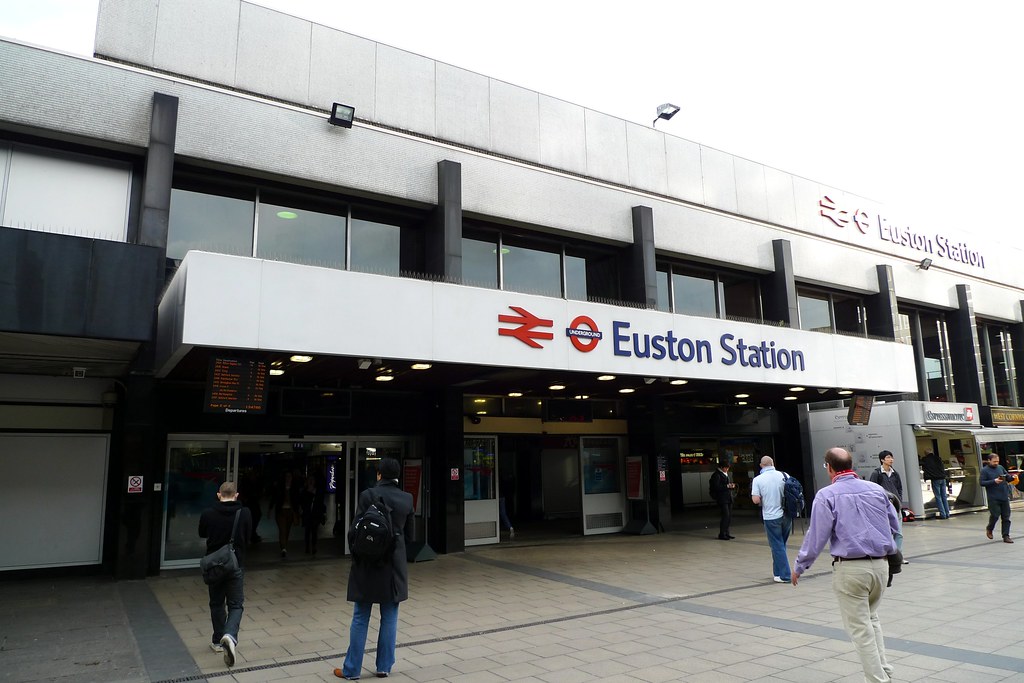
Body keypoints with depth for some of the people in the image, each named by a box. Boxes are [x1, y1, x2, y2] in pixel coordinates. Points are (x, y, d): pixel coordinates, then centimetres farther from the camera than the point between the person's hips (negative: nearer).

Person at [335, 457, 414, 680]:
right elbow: (409, 536, 5)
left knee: (360, 618, 8)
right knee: (389, 617, 12)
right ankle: (384, 667, 18)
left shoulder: (368, 495, -11)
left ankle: (351, 669, 17)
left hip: (368, 563, -2)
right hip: (395, 563, 2)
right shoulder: (407, 498, -1)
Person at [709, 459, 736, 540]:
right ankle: (722, 534, -5)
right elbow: (716, 487, -19)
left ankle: (726, 533, 18)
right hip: (722, 499, -9)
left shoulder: (726, 474, 18)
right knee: (725, 516, -11)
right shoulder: (716, 475, -11)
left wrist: (731, 485, 6)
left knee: (729, 516, 10)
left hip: (728, 498, 9)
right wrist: (727, 486, -22)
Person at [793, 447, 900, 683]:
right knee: (871, 618, 25)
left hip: (850, 568, -6)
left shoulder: (827, 495, -10)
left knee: (860, 628, 6)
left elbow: (816, 536, -11)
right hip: (880, 564, 6)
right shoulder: (876, 489, 5)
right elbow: (894, 526, 15)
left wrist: (799, 567, 1)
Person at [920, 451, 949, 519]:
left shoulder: (925, 460, -1)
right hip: (942, 478, 5)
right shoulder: (938, 458, 14)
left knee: (938, 497, -1)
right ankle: (947, 513, 11)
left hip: (935, 479, -5)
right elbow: (943, 467, 23)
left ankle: (942, 514, -3)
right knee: (944, 496, 9)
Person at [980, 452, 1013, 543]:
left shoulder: (1000, 467, 10)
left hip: (1004, 497, 5)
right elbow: (982, 483, -10)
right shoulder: (984, 470, -5)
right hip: (993, 498, -5)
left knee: (1006, 517, 5)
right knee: (995, 515, -5)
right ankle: (989, 529, 23)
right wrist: (994, 481, -20)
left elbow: (1007, 476, 19)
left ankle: (1006, 536, 11)